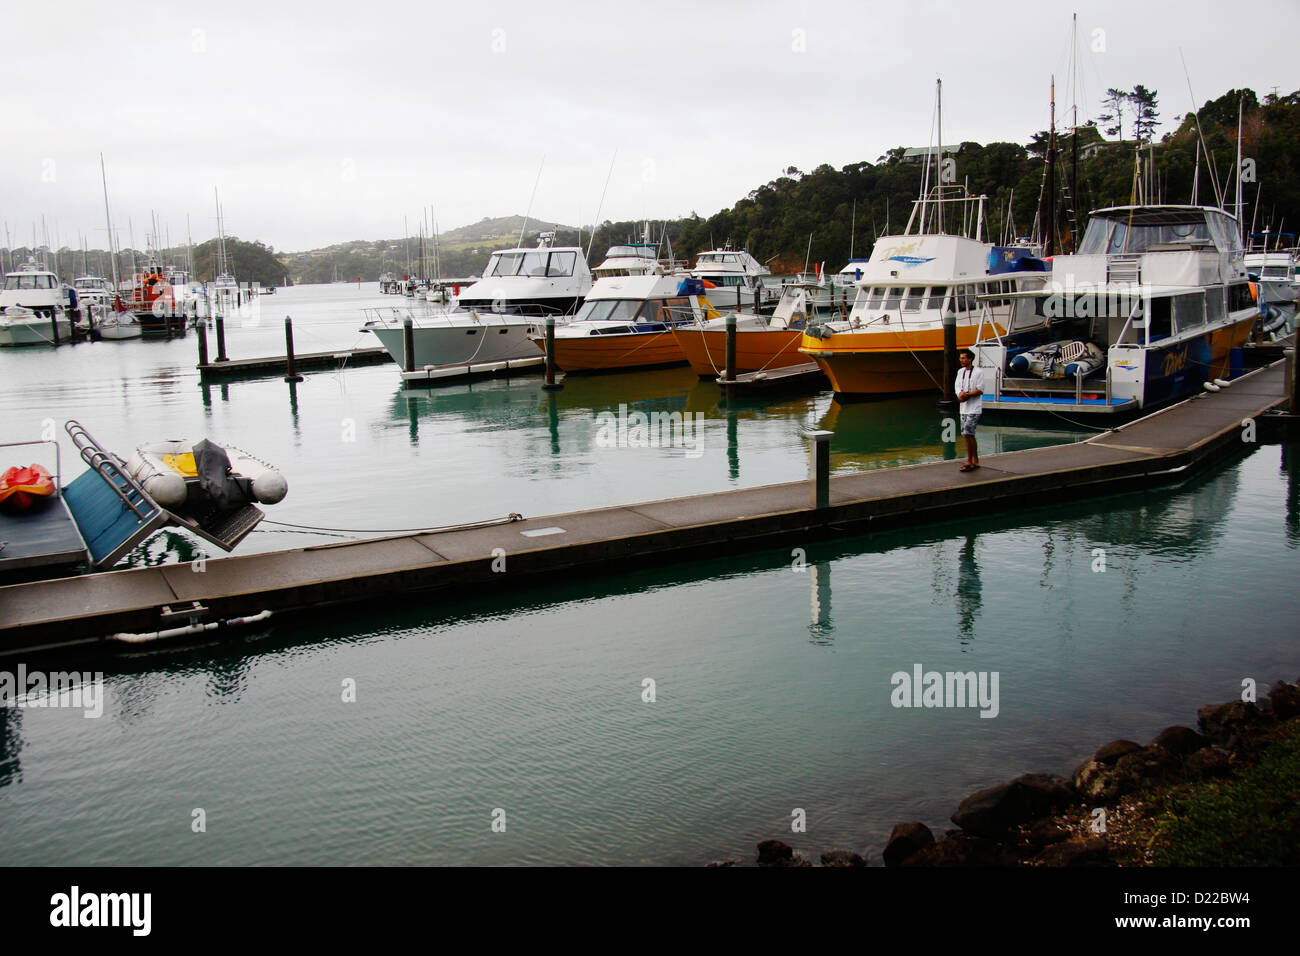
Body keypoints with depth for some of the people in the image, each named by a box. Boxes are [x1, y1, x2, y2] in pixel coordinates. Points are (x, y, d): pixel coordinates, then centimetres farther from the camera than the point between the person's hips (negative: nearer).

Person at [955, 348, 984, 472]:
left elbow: (980, 390, -11)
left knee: (967, 433, -14)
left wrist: (966, 394, -20)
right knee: (969, 435, 10)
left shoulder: (978, 372, -7)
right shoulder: (960, 371, 13)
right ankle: (975, 461, 19)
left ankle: (969, 462, -8)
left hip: (974, 408, -7)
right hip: (964, 407, 7)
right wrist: (960, 394, -12)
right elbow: (958, 387, 9)